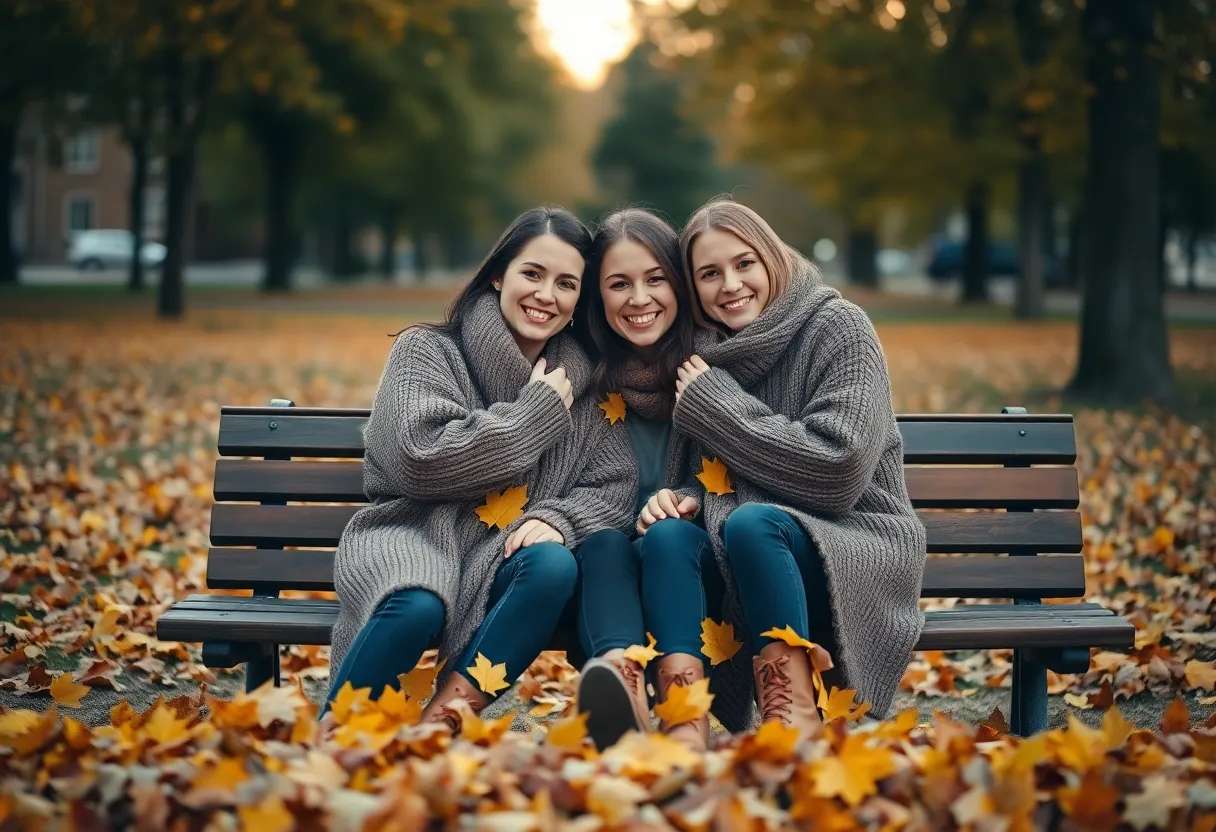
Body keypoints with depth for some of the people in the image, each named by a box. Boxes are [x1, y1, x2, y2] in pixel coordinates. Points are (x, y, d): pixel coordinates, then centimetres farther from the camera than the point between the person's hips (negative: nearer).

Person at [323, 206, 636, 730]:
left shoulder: (585, 382, 12)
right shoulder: (427, 350, 0)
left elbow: (613, 486, 8)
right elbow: (421, 461, -14)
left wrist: (556, 518, -15)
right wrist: (536, 411, -9)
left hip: (503, 551, 3)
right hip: (413, 535, -3)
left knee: (554, 566, -31)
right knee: (418, 606, -37)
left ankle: (445, 718, -29)